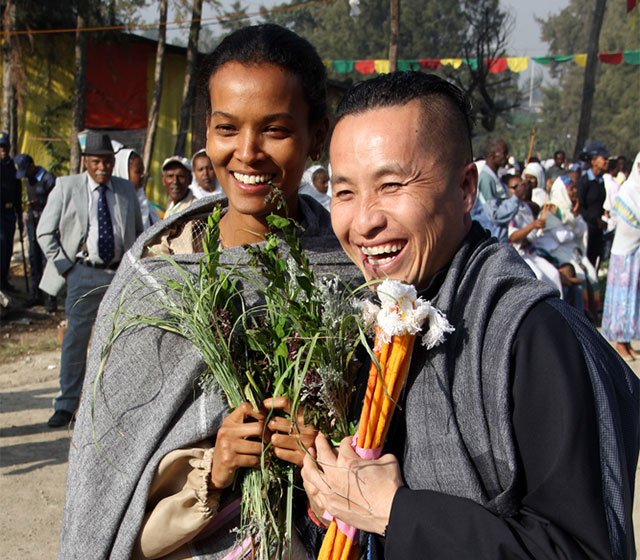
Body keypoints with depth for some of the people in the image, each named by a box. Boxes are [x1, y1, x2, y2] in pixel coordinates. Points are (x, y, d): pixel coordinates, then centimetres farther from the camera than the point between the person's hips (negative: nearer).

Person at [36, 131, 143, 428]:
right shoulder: (66, 187, 0)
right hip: (84, 273, -3)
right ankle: (66, 404, 10)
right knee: (75, 339, -1)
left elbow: (138, 231, 20)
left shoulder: (126, 189, 9)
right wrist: (64, 267, -4)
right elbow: (45, 232, 3)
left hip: (120, 273, 3)